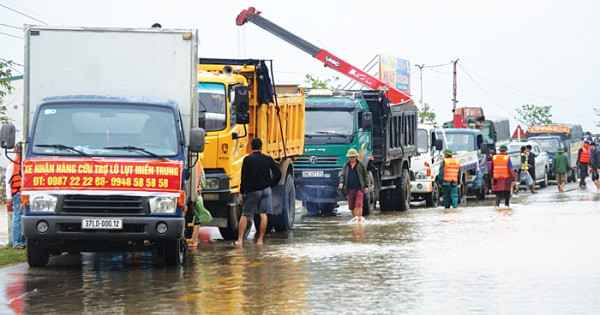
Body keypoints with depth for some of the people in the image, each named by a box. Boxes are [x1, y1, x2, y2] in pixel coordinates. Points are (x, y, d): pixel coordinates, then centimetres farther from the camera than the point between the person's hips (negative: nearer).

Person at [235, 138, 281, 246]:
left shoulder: (247, 160, -6)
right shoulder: (268, 159, 3)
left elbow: (244, 177, -8)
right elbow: (278, 173, 4)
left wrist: (242, 192, -3)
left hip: (252, 191, -3)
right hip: (266, 190, 3)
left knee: (245, 215, 4)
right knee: (263, 214, 2)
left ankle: (240, 240, -2)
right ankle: (260, 240, 1)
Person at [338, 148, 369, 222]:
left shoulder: (360, 165, 6)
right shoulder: (345, 166, 11)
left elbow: (365, 176, 9)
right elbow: (342, 174, 4)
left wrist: (366, 186, 5)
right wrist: (341, 182, -16)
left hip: (359, 188, -3)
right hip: (349, 189, 3)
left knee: (359, 205, -13)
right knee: (352, 207, 8)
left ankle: (359, 219, -14)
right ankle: (354, 219, 22)